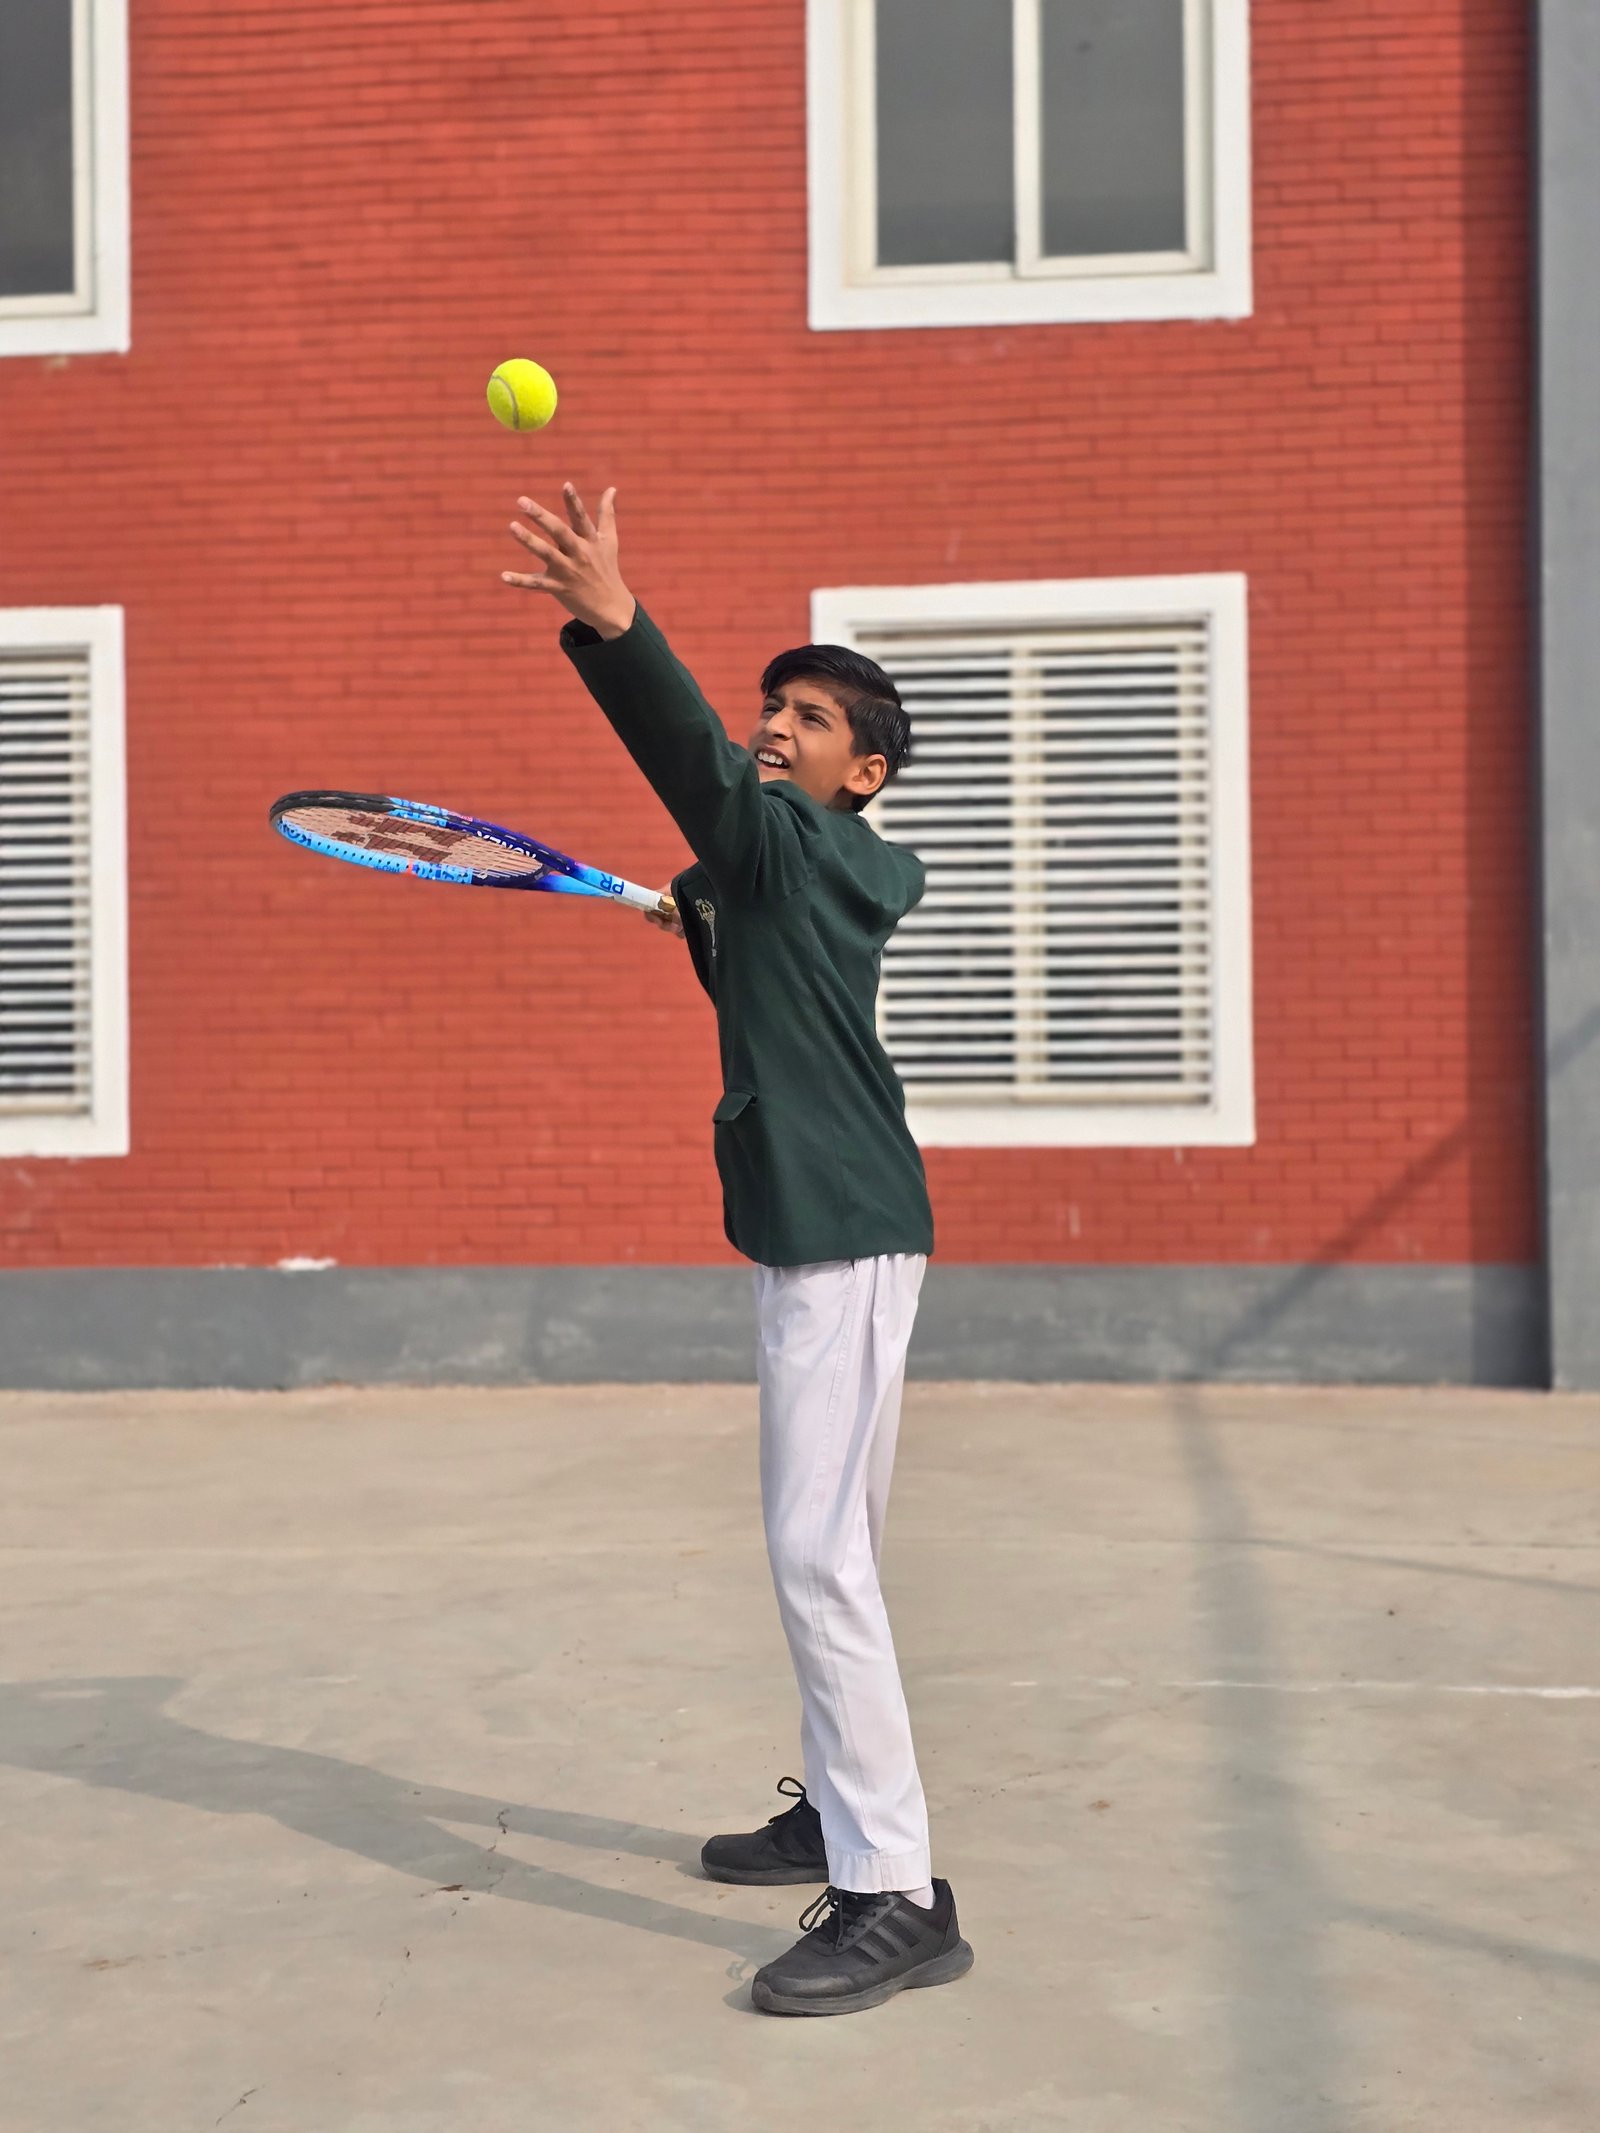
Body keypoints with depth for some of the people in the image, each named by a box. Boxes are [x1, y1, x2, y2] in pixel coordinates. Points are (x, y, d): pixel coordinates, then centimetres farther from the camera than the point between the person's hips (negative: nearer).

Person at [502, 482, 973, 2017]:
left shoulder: (797, 845, -10)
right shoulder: (807, 868, 18)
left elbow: (704, 770, -30)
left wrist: (614, 622, -44)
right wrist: (699, 914, 22)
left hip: (845, 1238, -11)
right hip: (816, 1232, 11)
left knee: (817, 1555, -15)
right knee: (828, 1551, 19)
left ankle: (895, 1899, -14)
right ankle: (841, 1811, 33)